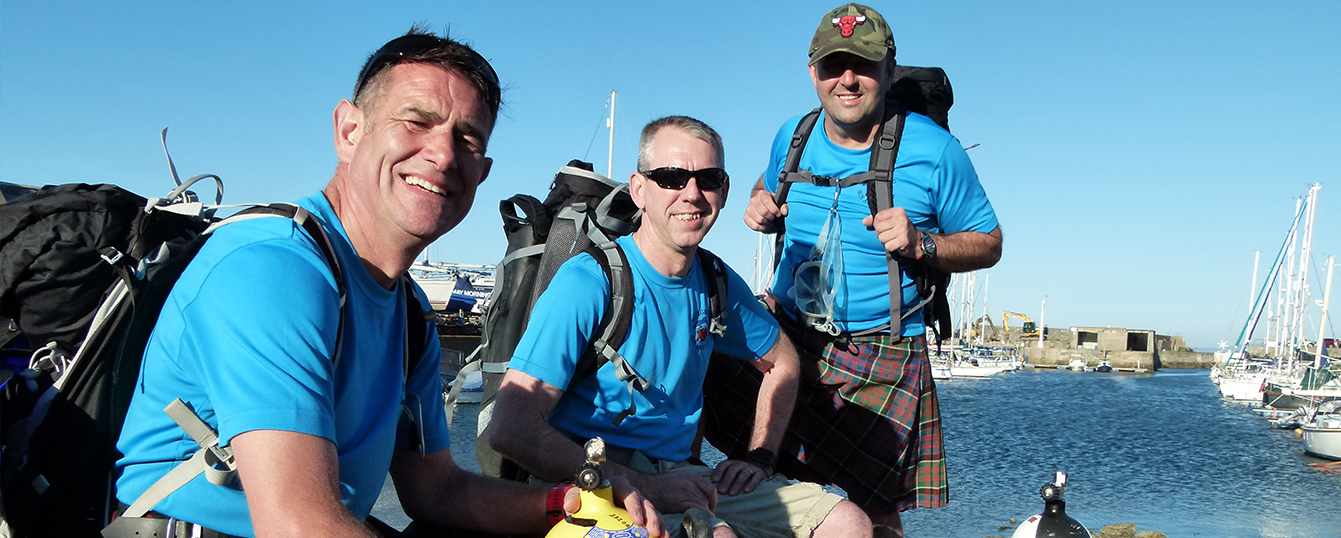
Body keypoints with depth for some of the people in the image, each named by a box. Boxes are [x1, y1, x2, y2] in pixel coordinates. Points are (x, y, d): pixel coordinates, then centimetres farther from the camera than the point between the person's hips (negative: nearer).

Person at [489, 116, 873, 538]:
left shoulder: (717, 283, 7)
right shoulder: (589, 282, -14)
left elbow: (781, 362, 27)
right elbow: (511, 430, -21)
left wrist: (759, 456, 12)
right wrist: (646, 488, -23)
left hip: (680, 473, 7)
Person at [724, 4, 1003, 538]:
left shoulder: (933, 150, -10)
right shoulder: (793, 137, 2)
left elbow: (988, 243, -3)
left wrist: (920, 244, -22)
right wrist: (760, 207, -2)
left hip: (881, 357, -3)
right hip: (783, 332, 4)